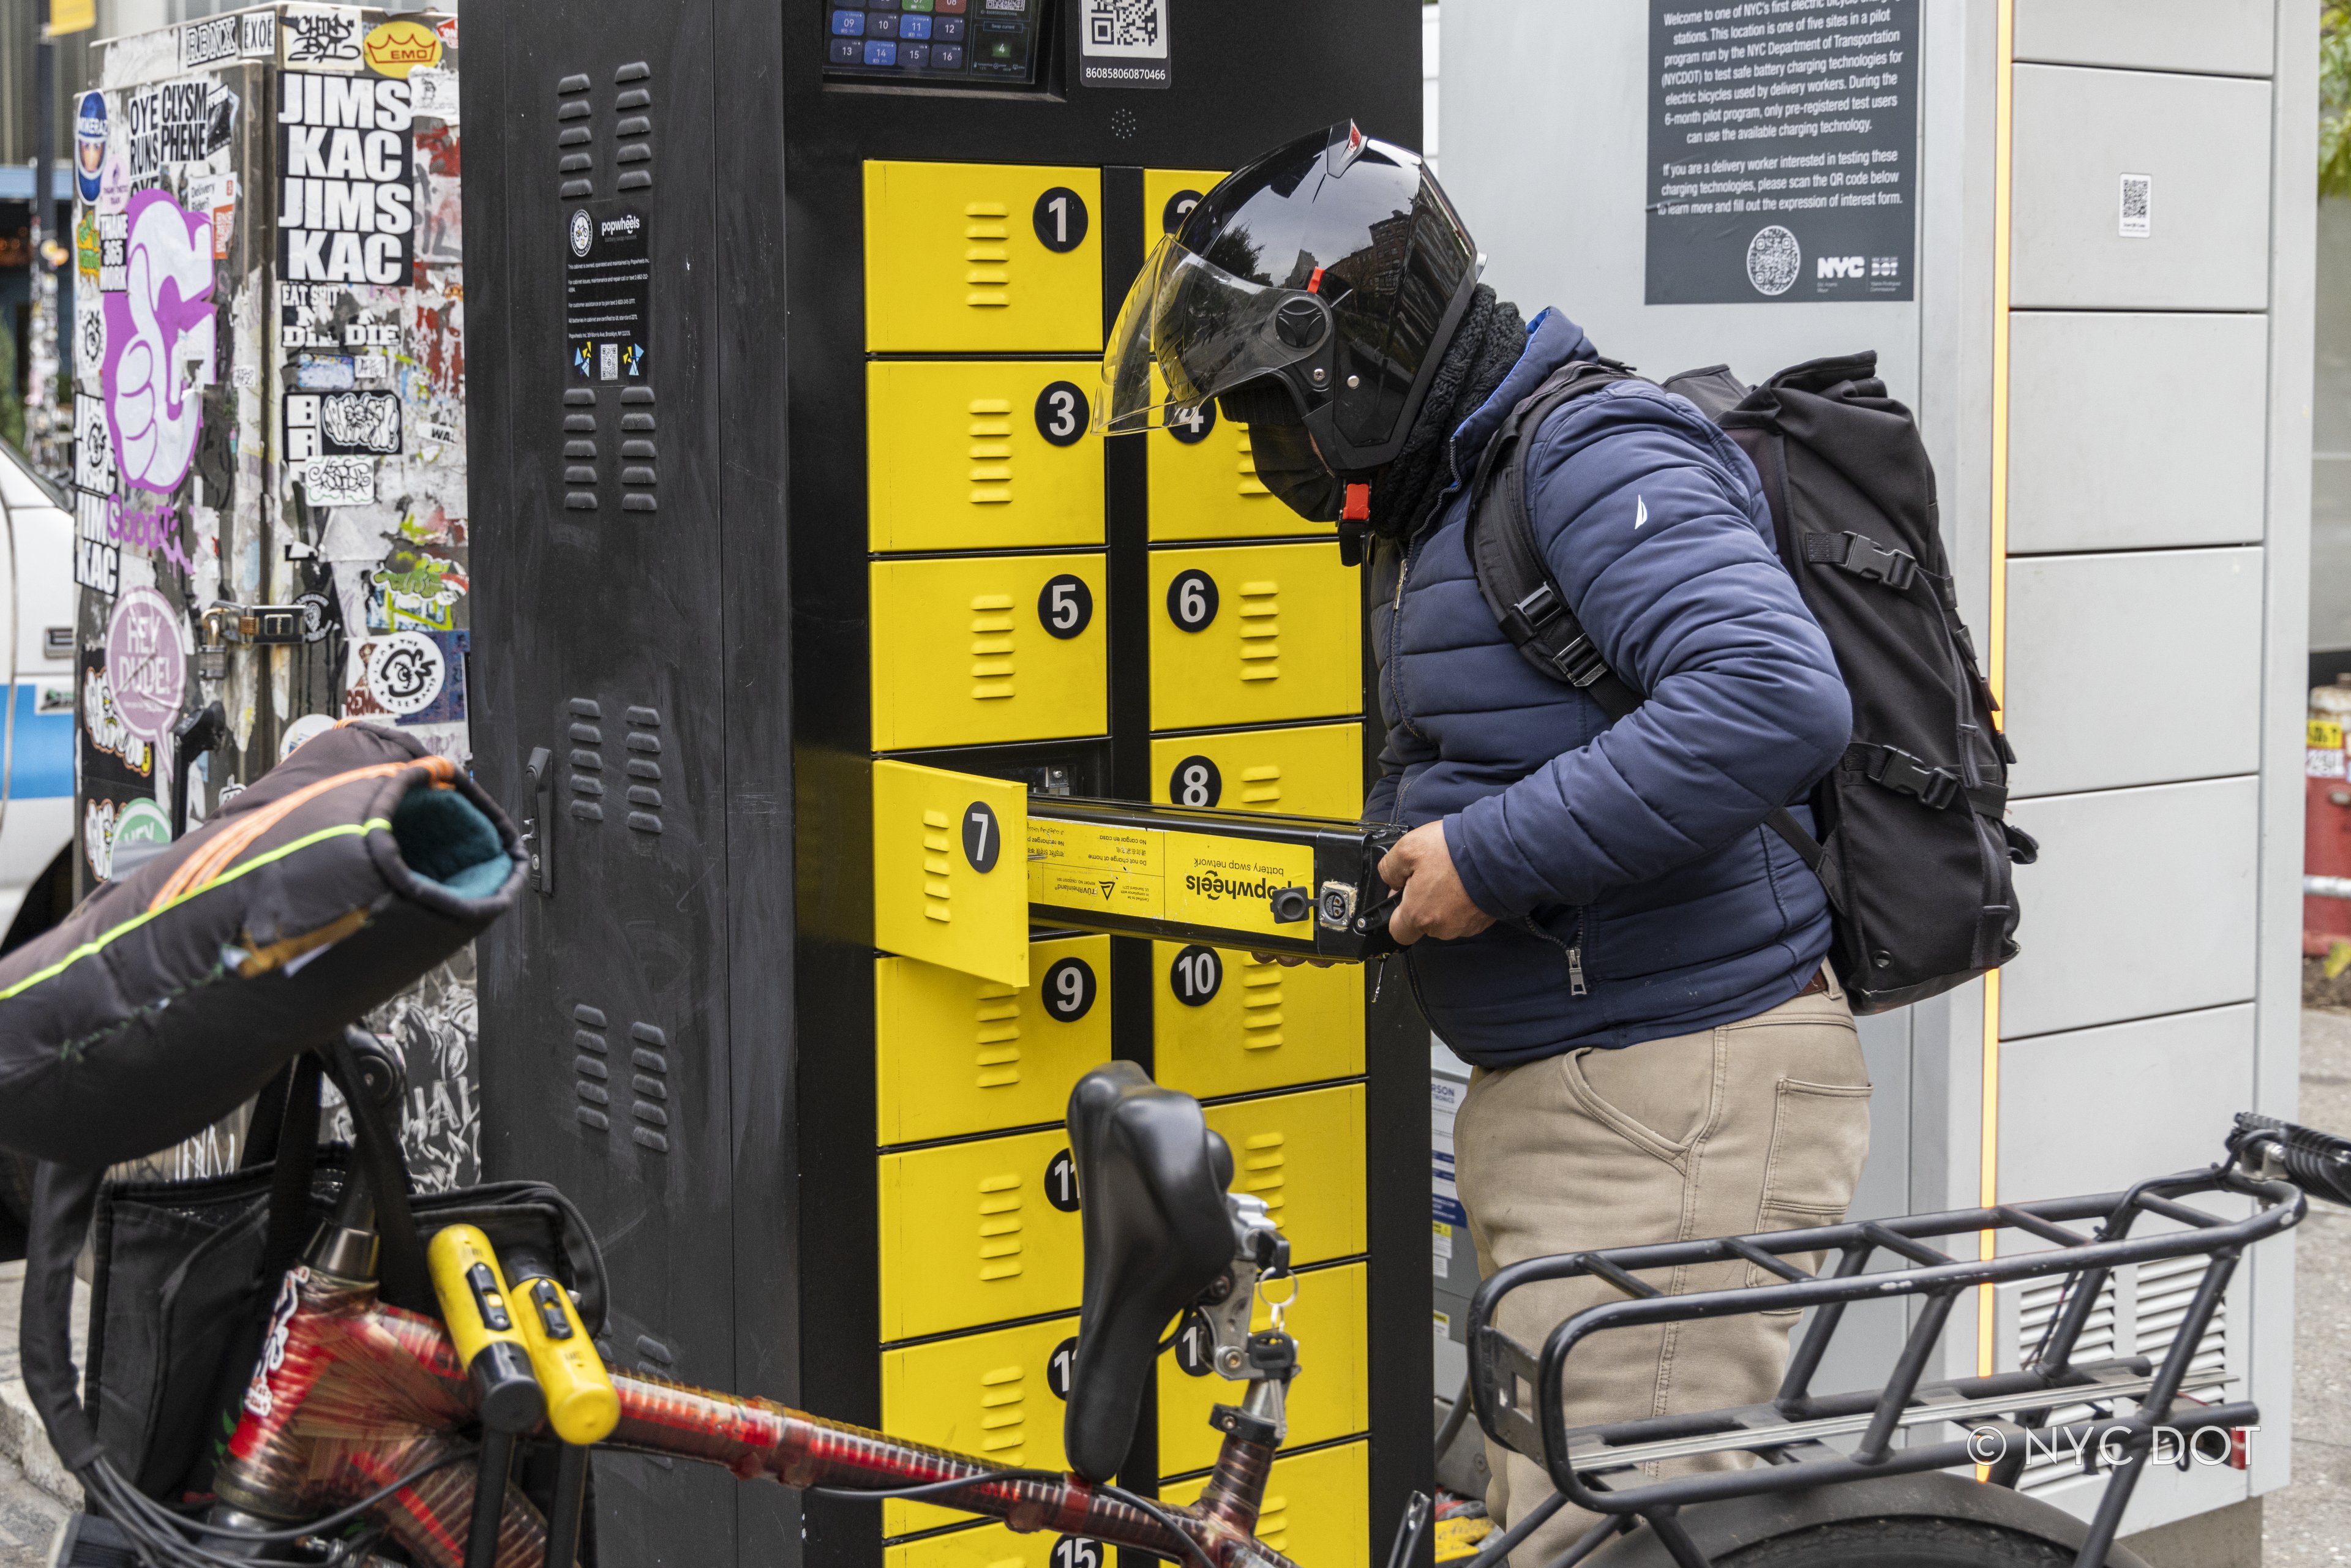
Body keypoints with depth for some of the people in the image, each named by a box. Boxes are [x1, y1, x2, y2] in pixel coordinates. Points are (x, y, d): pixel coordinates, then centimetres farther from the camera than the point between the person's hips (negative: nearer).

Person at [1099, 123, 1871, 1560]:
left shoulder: (1601, 459, -14)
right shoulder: (1452, 500, 19)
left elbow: (1774, 701, -30)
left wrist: (1492, 855, -24)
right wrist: (1371, 874, 9)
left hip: (1683, 1100, -11)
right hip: (1559, 1102, 11)